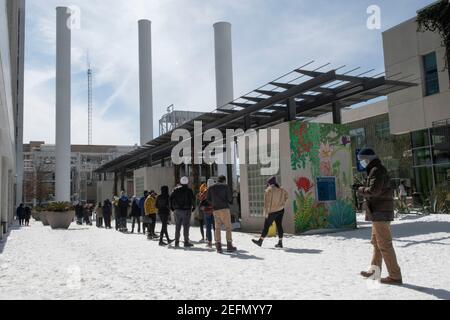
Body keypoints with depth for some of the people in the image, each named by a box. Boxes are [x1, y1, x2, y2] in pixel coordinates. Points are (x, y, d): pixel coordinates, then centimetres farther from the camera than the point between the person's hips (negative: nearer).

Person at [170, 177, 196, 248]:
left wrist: (172, 206, 11)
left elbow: (171, 198, 2)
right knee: (186, 226, 0)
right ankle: (186, 242, 0)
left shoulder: (176, 189, 4)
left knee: (178, 226, 11)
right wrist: (193, 207, 0)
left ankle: (177, 242, 14)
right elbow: (193, 199, -13)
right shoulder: (189, 190, -7)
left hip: (178, 210, 4)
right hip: (186, 210, -4)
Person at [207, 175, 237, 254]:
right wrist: (229, 201, 17)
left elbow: (208, 199, 9)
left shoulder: (211, 188, 11)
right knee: (228, 227, 1)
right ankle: (229, 246, -2)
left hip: (216, 209, 4)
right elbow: (230, 197, -4)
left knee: (217, 228, 5)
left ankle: (218, 247, 1)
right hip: (225, 208, -4)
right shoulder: (225, 186, 1)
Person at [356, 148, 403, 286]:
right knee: (376, 243, 18)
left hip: (379, 213, -11)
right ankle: (374, 271, 29)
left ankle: (395, 276, -2)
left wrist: (361, 190, -7)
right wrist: (364, 188, 8)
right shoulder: (378, 170, 18)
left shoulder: (376, 170, -14)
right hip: (380, 213, 11)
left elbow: (374, 190, -24)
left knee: (384, 244, -7)